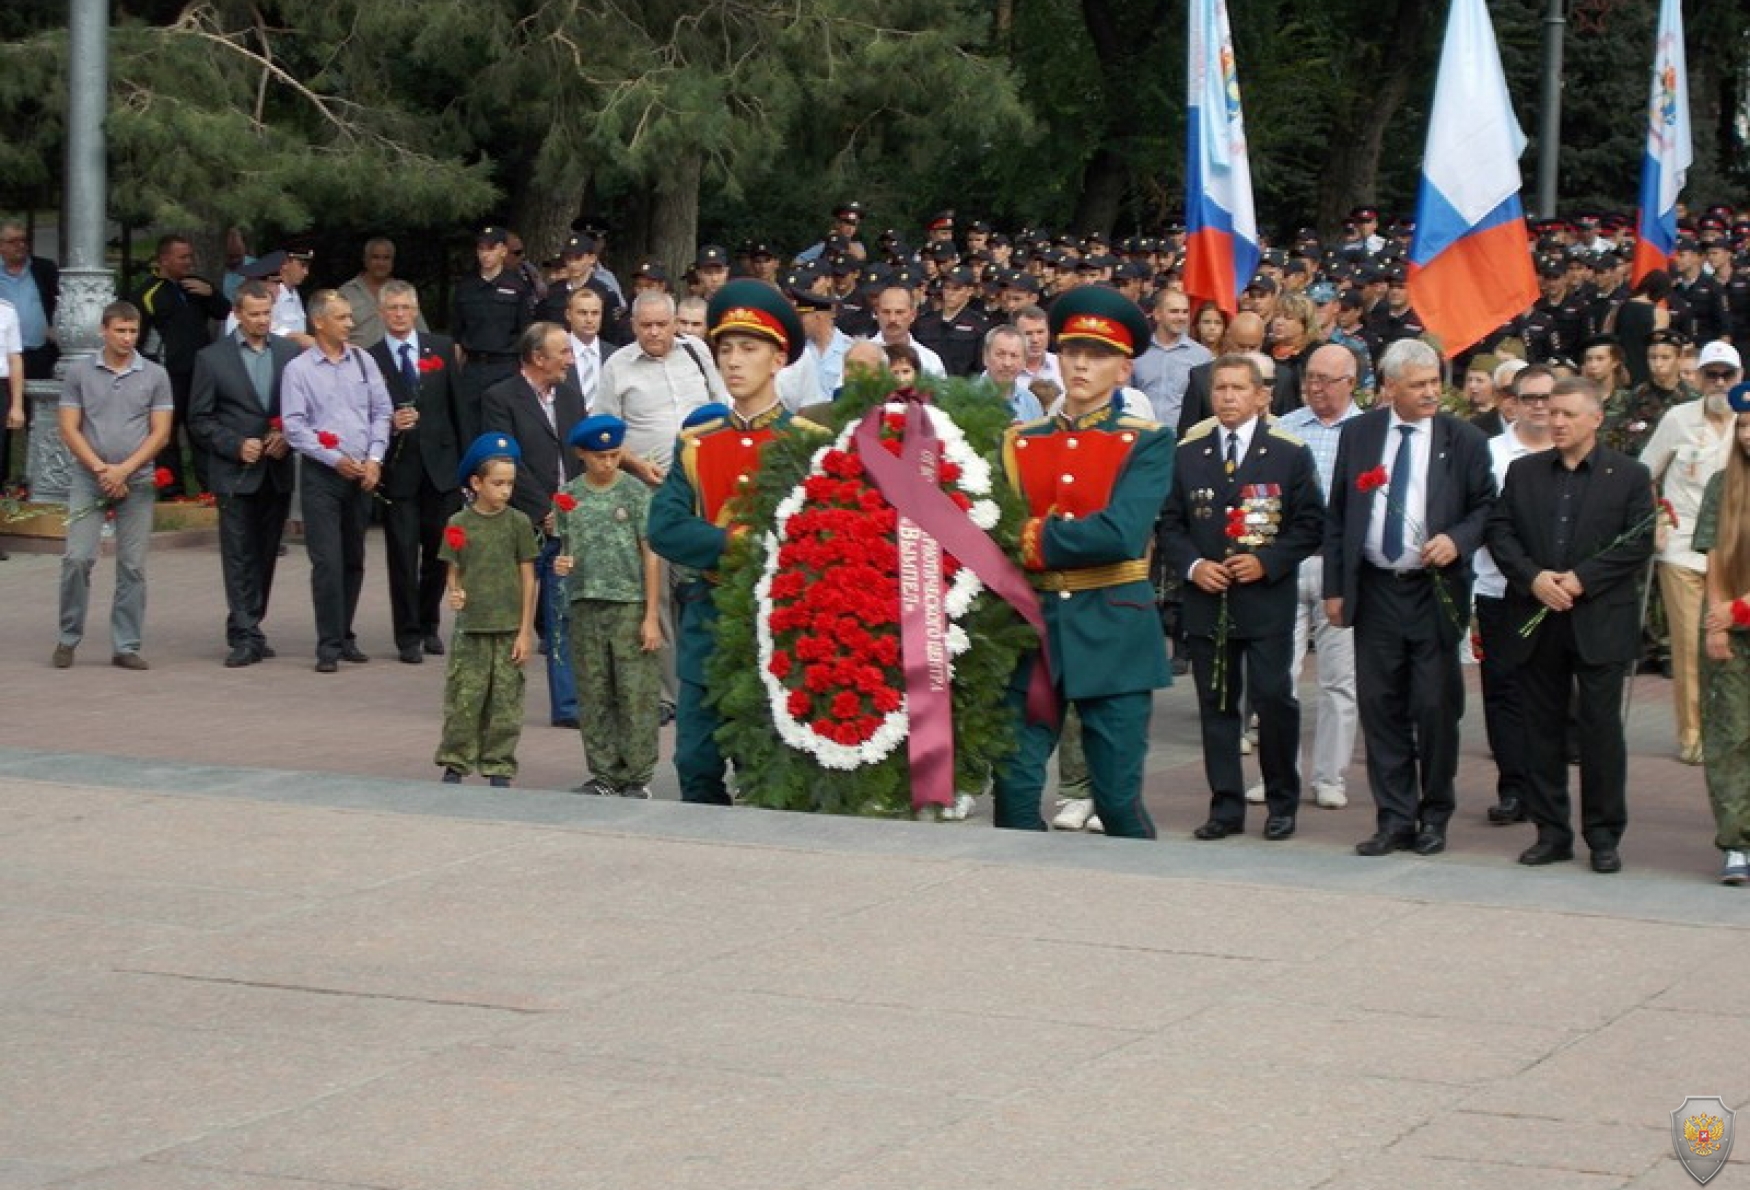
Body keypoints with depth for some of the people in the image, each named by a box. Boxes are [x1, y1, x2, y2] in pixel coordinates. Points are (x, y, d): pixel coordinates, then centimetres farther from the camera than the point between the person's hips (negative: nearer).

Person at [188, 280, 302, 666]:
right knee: (239, 557, -5)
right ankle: (245, 636, -5)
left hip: (279, 471, 3)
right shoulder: (212, 358, 0)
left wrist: (289, 437, -7)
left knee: (266, 554, 8)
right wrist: (236, 445, -12)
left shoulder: (291, 353, 6)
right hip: (235, 473, -3)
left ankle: (249, 629, 18)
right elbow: (199, 420, 0)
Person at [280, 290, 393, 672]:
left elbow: (382, 411, 8)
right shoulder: (299, 369, -4)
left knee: (354, 560, 10)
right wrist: (335, 459, -12)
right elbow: (294, 426, -8)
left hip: (362, 473, 4)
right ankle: (329, 645, -4)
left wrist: (374, 458, -4)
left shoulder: (363, 361, 7)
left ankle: (345, 637, 20)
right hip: (321, 473, -4)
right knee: (327, 562, -8)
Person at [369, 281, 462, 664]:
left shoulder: (442, 349, 7)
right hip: (398, 469, -2)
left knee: (439, 552, 9)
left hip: (440, 463, 3)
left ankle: (429, 626, 25)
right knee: (402, 555, -2)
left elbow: (457, 403, 8)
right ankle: (408, 636, 5)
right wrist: (389, 425, -20)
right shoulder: (369, 359, 0)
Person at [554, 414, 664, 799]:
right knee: (593, 697, 7)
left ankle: (637, 778, 4)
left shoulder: (635, 492, -3)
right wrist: (560, 562, -7)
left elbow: (650, 556, -2)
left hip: (630, 605, -3)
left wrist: (652, 615, -6)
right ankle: (603, 775, 15)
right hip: (585, 606, 3)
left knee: (636, 695, -3)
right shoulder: (569, 496, 6)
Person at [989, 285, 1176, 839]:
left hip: (1113, 637, -3)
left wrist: (1036, 540, -11)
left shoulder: (1147, 443, 0)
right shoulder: (1018, 443, 11)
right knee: (1014, 791, 1)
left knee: (1118, 797, 1)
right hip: (1031, 626, 3)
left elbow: (1123, 534, -15)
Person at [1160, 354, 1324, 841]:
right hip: (1206, 600, 3)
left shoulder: (1290, 453, 2)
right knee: (1216, 704, 5)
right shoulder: (1187, 453, 9)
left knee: (1273, 699, -6)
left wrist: (1266, 562, -12)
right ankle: (1226, 806, 10)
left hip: (1267, 598, -3)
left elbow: (1310, 524, 1)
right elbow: (1170, 522, 11)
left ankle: (1282, 802, 8)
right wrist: (1192, 565, -6)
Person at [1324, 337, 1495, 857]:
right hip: (1374, 591, 2)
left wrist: (1457, 540, -16)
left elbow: (1486, 507, 4)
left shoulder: (1463, 439, 0)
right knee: (1380, 707, 3)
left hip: (1434, 592, -2)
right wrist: (1334, 588, 5)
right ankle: (1395, 818, 11)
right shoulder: (1357, 434, 6)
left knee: (1436, 708, 1)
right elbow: (1336, 514, 9)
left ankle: (1434, 816, 16)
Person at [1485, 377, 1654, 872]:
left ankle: (1604, 835, 7)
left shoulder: (1629, 475, 1)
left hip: (1600, 623, -3)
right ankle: (1551, 831, 15)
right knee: (1542, 729, 7)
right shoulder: (1523, 472, 11)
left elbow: (1638, 544, -6)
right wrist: (1533, 577, -12)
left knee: (1601, 729, -1)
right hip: (1536, 622, 3)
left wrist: (1580, 580, -15)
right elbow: (1499, 531, 4)